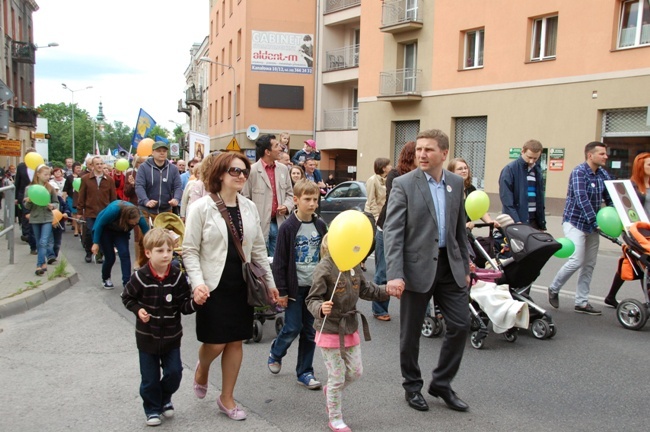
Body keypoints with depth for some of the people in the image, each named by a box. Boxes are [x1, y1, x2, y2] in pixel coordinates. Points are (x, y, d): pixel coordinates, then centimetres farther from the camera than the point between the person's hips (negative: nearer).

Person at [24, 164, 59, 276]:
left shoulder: (50, 188, -1)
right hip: (35, 219, 1)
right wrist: (28, 201, -21)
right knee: (39, 243, 11)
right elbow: (26, 206, 0)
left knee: (43, 242, -12)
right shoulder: (29, 188, -2)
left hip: (47, 218, -1)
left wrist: (52, 206, -14)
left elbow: (56, 202, 8)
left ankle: (40, 265, -11)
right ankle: (45, 262, 23)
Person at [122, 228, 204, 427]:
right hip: (147, 337, -1)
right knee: (150, 378, 9)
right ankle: (152, 409, 31)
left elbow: (184, 306, -7)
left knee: (174, 373, 5)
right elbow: (127, 297, 2)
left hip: (171, 336, 1)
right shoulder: (140, 277, -14)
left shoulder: (178, 277, -10)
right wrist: (138, 310, -14)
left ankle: (165, 399, 35)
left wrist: (195, 303, -26)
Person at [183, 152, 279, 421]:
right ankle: (202, 369, 38)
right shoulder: (201, 208, -9)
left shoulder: (249, 207, 4)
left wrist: (270, 282, 10)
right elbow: (190, 250, -8)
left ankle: (226, 398, 26)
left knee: (236, 342, 8)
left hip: (242, 285, 4)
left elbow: (258, 248, 10)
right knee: (215, 343, 1)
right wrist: (197, 283, -21)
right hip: (214, 286, -4)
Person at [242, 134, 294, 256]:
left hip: (279, 223, 5)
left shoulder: (283, 169, 10)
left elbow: (289, 193, 19)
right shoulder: (252, 171, -8)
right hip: (259, 225, -5)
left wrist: (287, 206, -2)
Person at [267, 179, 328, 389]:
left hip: (315, 286, 4)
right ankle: (275, 353, 29)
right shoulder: (288, 227, -10)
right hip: (295, 286, -4)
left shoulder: (320, 226, 4)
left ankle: (304, 371, 20)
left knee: (310, 330, 8)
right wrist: (282, 291, -10)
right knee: (293, 327, 0)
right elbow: (279, 261, -9)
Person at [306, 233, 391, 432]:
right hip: (330, 331, -7)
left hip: (350, 329, 7)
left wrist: (386, 290, 3)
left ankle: (330, 391, 45)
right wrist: (320, 308, -40)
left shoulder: (353, 265, 1)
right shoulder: (324, 268, -21)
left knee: (355, 372, 16)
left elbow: (366, 290, 14)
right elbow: (312, 299, -19)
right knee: (337, 377, 4)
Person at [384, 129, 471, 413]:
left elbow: (460, 229, 14)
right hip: (418, 267, -4)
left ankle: (441, 383, 24)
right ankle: (412, 387, 28)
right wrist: (394, 275, -23)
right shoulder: (404, 184, -9)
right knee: (411, 333, 8)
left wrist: (465, 267, 13)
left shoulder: (456, 183, 6)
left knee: (460, 325, 5)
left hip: (449, 265, 5)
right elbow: (392, 232, -14)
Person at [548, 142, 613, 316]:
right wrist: (595, 221, -30)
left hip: (591, 225, 7)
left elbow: (610, 198, 7)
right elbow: (581, 199, -24)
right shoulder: (579, 172, -14)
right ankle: (554, 289, 11)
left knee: (589, 264, 6)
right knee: (576, 261, -13)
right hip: (575, 222, -7)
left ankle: (581, 302, 14)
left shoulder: (603, 175, 8)